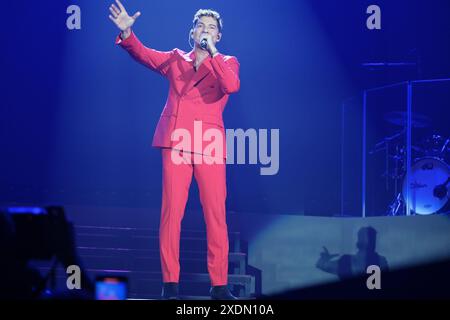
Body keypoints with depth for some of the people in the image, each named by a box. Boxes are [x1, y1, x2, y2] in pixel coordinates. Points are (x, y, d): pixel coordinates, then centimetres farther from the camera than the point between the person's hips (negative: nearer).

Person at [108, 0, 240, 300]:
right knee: (171, 213, -5)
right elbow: (143, 54, 3)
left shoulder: (227, 62, 12)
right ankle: (170, 283, -2)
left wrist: (211, 52, -12)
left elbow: (232, 85, -10)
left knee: (216, 215, -6)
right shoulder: (176, 59, 18)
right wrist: (127, 33, -15)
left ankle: (220, 284, -1)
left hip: (209, 145, -1)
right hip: (176, 143, 1)